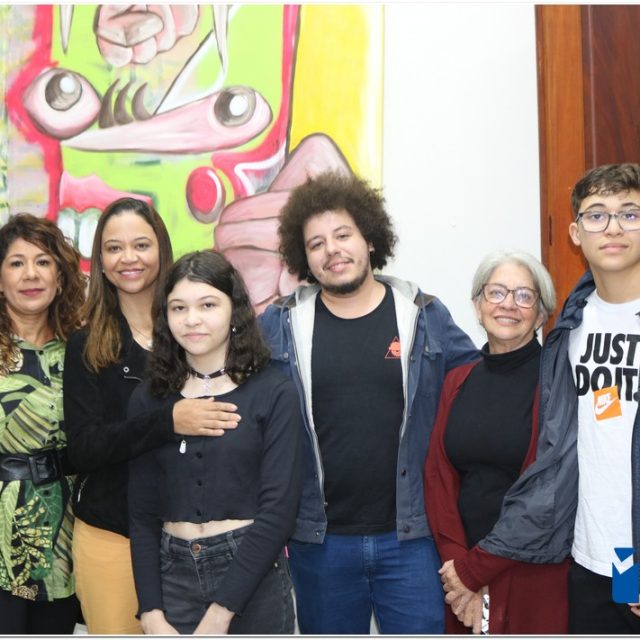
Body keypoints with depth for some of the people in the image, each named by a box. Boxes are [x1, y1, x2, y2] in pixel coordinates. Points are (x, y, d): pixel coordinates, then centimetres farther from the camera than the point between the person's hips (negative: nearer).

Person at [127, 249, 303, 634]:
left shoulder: (274, 393, -7)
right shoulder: (148, 398, 3)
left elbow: (279, 510, -12)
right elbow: (142, 514, 3)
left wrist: (218, 615, -15)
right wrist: (152, 616, -5)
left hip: (252, 580, -2)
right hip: (173, 575, 3)